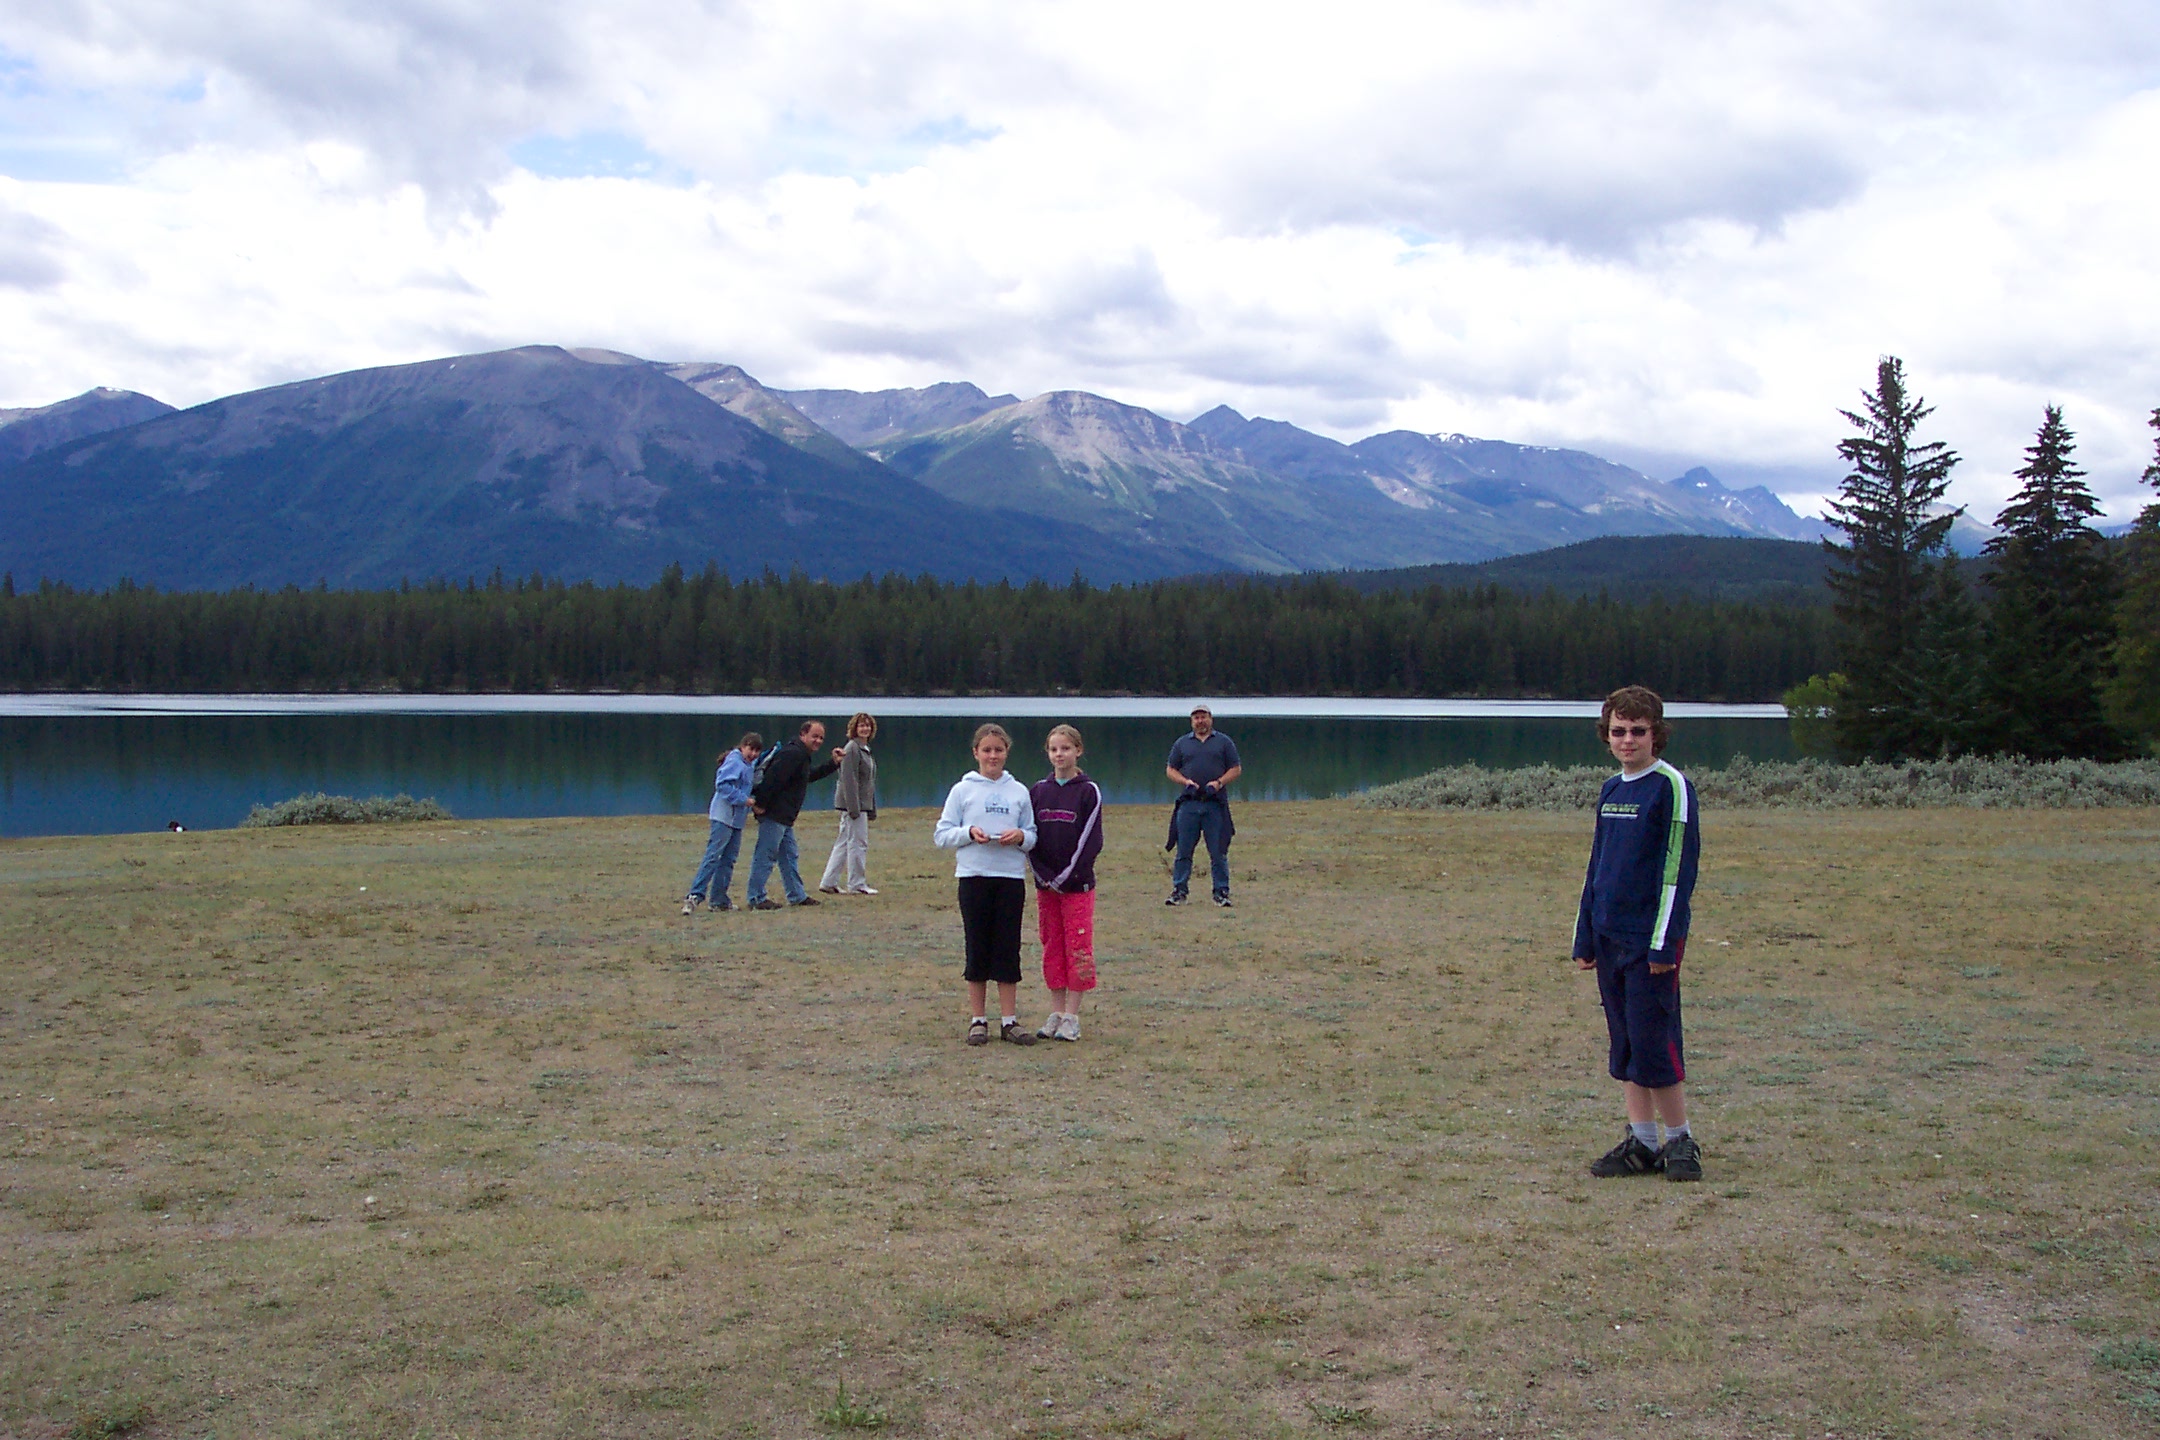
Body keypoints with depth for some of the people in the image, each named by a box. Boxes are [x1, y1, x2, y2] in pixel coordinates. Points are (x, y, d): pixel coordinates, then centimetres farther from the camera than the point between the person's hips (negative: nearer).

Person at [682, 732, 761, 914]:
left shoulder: (749, 765, 18)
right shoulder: (734, 761, -11)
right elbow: (723, 784, -20)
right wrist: (744, 799, -20)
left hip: (736, 819, 9)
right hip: (724, 816, -9)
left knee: (728, 859, 10)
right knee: (713, 856, -14)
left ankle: (719, 899, 14)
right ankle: (695, 896, -18)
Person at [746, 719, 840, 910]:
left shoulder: (802, 756, 19)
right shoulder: (792, 753, -16)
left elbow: (812, 774, 37)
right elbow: (772, 778, -24)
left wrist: (834, 764, 27)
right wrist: (760, 804, -25)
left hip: (784, 817, 11)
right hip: (774, 815, -11)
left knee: (790, 856, 16)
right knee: (766, 855, -6)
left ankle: (797, 895, 24)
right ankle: (756, 899, -3)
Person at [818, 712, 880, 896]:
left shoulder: (865, 749, 17)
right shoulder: (851, 749, -12)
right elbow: (849, 780, -18)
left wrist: (872, 810, 19)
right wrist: (854, 808, -22)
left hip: (863, 804, 9)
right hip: (853, 803, -9)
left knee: (843, 843, 11)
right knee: (858, 842, -4)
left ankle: (829, 882, 15)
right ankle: (857, 884, 3)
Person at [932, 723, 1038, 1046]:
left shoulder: (1019, 792, 8)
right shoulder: (963, 790, 4)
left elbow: (1033, 837, 10)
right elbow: (941, 834, 2)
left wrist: (1021, 836, -11)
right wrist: (969, 833, -15)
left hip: (1011, 877, 1)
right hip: (974, 876, -1)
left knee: (1008, 950, 2)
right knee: (978, 950, 3)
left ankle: (1009, 1020, 8)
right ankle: (978, 1020, 11)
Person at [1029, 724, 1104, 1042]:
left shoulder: (1089, 791, -4)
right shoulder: (1038, 791, 7)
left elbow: (1092, 840, -9)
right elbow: (1030, 837, 5)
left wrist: (1067, 876, -15)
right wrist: (1042, 874, -7)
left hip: (1078, 884, -4)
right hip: (1045, 884, 4)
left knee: (1078, 948, -2)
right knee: (1052, 947, 8)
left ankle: (1072, 1018, 3)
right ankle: (1056, 1013, 15)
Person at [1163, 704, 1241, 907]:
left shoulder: (1224, 742, 11)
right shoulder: (1182, 743, 15)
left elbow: (1236, 769, 9)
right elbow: (1170, 770, 15)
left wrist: (1219, 782, -8)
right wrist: (1186, 782, -4)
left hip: (1216, 805, -1)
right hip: (1188, 804, 1)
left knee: (1218, 851, 0)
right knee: (1183, 850, 2)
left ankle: (1221, 892, 6)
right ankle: (1179, 891, 7)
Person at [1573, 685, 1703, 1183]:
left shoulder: (1672, 787, -8)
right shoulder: (1611, 790, 14)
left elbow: (1678, 868, -12)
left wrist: (1665, 941, -16)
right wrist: (1584, 937, 16)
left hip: (1650, 940, -7)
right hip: (1610, 937, 7)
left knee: (1652, 1043, -5)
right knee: (1624, 1044, 9)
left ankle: (1680, 1141, 8)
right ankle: (1642, 1142, 15)